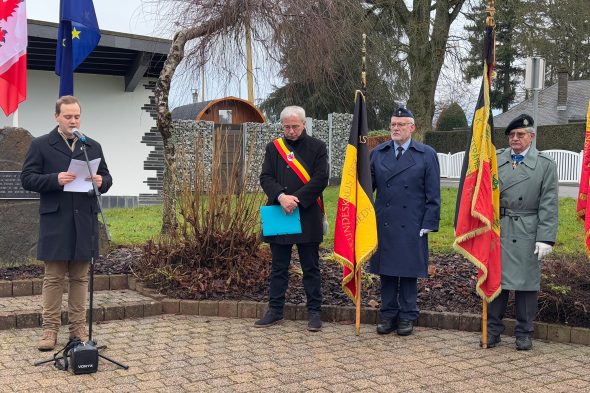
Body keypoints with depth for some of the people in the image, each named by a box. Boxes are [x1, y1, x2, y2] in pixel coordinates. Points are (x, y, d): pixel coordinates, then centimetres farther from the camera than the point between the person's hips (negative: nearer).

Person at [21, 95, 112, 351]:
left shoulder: (93, 146, 13)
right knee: (53, 277, 2)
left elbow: (106, 177, 16)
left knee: (80, 277, 8)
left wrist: (102, 182, -8)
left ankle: (78, 327, 15)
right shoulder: (41, 145, 3)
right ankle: (50, 329, 9)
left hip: (85, 221, 3)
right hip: (55, 221, -3)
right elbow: (27, 179, -2)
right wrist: (55, 179, -18)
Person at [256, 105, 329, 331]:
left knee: (311, 268, 5)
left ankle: (314, 312, 14)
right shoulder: (273, 148, 10)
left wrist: (296, 199, -16)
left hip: (308, 217, -2)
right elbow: (265, 177, 1)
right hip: (279, 215, 3)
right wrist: (281, 196, -17)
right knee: (278, 267, 11)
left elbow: (321, 179, -8)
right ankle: (275, 310, 20)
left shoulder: (317, 147, 2)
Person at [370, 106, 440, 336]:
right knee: (386, 271, 8)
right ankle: (388, 315, 20)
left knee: (409, 272, 6)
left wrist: (429, 224, -6)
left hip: (412, 227, -2)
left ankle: (407, 317, 18)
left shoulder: (427, 155, 1)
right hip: (383, 225, 2)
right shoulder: (377, 153, 8)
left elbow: (433, 195, 0)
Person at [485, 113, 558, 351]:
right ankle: (493, 329, 20)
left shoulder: (546, 165, 0)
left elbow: (548, 205, -4)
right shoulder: (495, 159, 6)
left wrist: (545, 238, -10)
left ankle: (524, 332, 19)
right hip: (497, 229, 2)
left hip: (527, 233, -2)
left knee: (526, 281, 6)